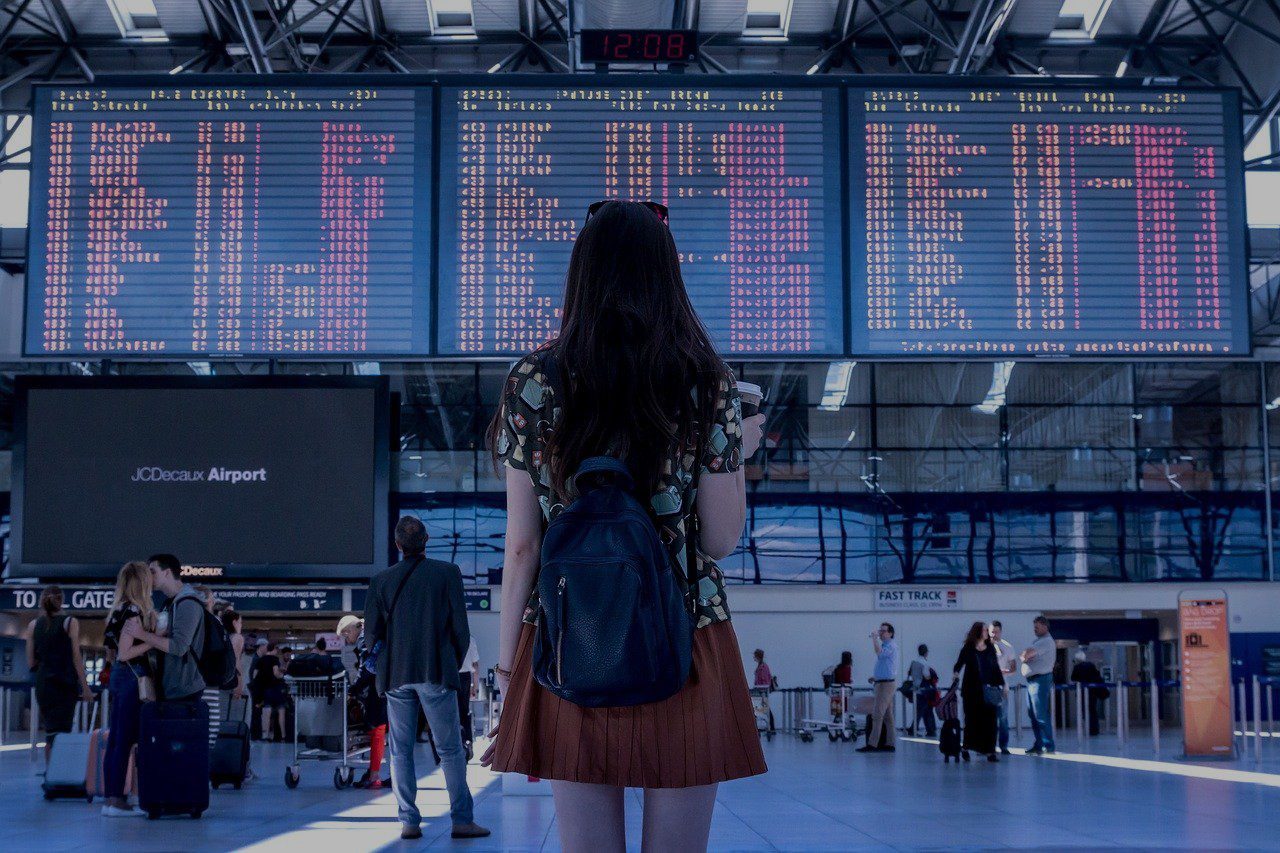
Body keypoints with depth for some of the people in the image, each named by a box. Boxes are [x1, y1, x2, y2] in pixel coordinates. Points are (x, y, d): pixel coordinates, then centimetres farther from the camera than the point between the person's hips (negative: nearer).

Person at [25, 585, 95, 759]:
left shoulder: (33, 625, 6)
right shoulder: (70, 622, -4)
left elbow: (31, 663, 6)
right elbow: (76, 658, -7)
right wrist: (85, 687, -3)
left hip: (43, 684, 4)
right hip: (65, 684, -4)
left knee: (52, 731, 15)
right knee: (59, 733, -7)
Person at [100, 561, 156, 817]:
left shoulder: (119, 610, 13)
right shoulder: (134, 611, -14)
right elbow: (124, 653, -18)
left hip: (118, 676, 10)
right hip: (132, 678, -10)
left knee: (115, 740, 10)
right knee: (125, 741, -6)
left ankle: (110, 798, 13)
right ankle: (116, 800, -5)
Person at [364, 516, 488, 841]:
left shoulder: (381, 580, 2)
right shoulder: (447, 573, -3)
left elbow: (371, 633, 3)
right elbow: (460, 626, -2)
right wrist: (455, 664, 12)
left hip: (396, 675, 2)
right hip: (437, 674, -2)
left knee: (401, 751, 7)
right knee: (451, 750, 3)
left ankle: (409, 822, 4)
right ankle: (462, 820, 1)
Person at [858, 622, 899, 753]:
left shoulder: (891, 645, -12)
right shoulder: (885, 645, 20)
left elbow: (879, 652, -33)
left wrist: (874, 638, -21)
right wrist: (875, 677, 18)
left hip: (886, 683, -11)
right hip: (882, 682, 11)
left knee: (877, 714, -13)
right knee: (887, 715, 9)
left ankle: (872, 744, -15)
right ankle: (889, 744, 11)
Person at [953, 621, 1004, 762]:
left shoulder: (990, 648, 9)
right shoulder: (968, 649, -1)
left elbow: (996, 668, 12)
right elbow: (959, 664, -1)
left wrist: (1001, 684, 8)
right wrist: (956, 673, -21)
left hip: (988, 689, 3)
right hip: (972, 690, -3)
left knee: (989, 719, -2)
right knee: (971, 718, 4)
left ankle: (990, 750, 0)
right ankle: (966, 748, 20)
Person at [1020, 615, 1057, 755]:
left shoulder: (1046, 641, -11)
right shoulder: (1039, 641, 21)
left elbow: (1026, 654, -21)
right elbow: (1024, 656, 15)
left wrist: (1023, 656, 0)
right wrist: (1025, 657, -6)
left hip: (1040, 680, -10)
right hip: (1032, 680, 10)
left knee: (1041, 715, -10)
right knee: (1033, 714, 11)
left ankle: (1048, 746, -9)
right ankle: (1039, 744, 15)